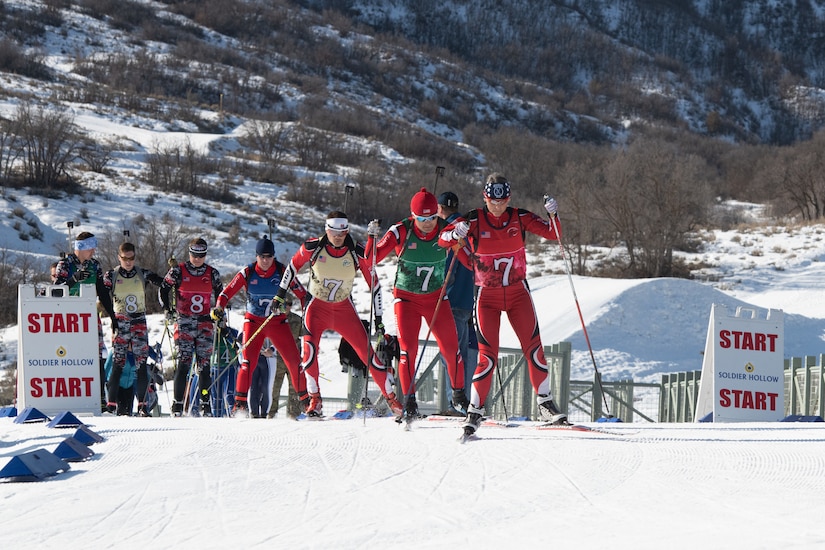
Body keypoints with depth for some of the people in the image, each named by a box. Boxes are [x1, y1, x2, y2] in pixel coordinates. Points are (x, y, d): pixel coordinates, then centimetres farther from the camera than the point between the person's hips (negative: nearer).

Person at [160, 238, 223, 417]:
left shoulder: (212, 273, 7)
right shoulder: (178, 271, 1)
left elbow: (220, 296, 19)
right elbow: (164, 289, 7)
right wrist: (168, 309, -7)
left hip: (205, 323, 2)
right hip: (184, 323, -2)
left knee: (204, 364, -1)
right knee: (183, 362, -10)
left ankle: (205, 404, 4)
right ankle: (177, 404, -7)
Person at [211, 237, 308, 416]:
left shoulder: (282, 272, -8)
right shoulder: (248, 273, -9)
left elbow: (302, 294, -3)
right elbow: (227, 292, -8)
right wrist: (219, 308, -25)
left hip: (278, 322, 1)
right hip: (253, 321, -1)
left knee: (295, 361, -3)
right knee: (248, 361, -18)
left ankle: (306, 399, 11)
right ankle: (240, 402, -13)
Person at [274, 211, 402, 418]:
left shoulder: (357, 253, -14)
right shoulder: (312, 247, -15)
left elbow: (374, 284, -5)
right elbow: (294, 265, 5)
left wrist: (378, 320, -6)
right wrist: (280, 294, 7)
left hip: (344, 308, 1)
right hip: (317, 307, -1)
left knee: (367, 351, -5)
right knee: (309, 348, -23)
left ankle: (390, 397, 9)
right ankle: (314, 400, -12)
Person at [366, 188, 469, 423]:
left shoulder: (445, 231, -10)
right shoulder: (401, 232, -15)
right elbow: (371, 259, -12)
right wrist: (372, 238, -30)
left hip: (436, 297, 2)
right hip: (406, 298, -2)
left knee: (451, 348, 0)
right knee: (408, 348, -12)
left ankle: (459, 395, 21)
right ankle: (409, 403, -4)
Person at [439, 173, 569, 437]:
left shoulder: (520, 218, -2)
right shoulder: (474, 220, -7)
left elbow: (553, 234, -2)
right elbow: (442, 239, -12)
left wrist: (552, 215, -22)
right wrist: (456, 233, -35)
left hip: (518, 292, 2)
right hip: (487, 296, -2)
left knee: (533, 348, -6)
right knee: (487, 355, -10)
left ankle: (545, 404, 7)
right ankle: (474, 412, -2)